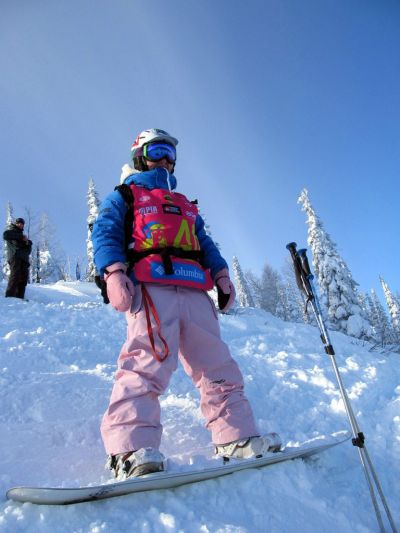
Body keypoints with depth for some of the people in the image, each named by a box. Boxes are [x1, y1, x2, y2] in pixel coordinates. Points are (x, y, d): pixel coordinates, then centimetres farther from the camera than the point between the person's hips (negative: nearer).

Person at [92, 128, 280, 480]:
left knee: (216, 364, 1)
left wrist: (221, 274, 10)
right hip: (150, 286, -5)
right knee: (148, 361, -23)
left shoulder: (185, 205, 37)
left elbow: (204, 243, 28)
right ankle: (131, 450, -25)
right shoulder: (125, 196, 21)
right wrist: (114, 273, -13)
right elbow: (105, 233, 6)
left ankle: (236, 438, 6)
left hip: (194, 291, 6)